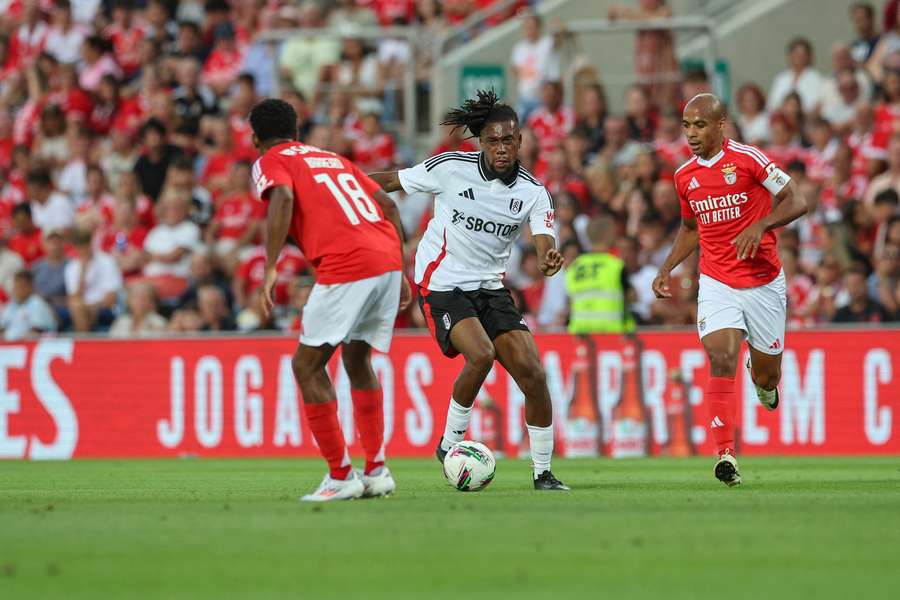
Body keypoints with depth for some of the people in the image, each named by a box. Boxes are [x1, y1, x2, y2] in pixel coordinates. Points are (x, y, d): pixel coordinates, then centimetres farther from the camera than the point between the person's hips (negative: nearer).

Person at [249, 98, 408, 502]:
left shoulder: (271, 161, 10)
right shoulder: (333, 158, 29)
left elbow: (283, 198, -13)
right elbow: (388, 204, 22)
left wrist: (270, 268, -16)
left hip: (345, 265, -7)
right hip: (387, 258, 7)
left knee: (307, 366, 4)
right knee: (357, 361, 23)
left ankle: (341, 475, 0)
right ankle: (376, 471, 19)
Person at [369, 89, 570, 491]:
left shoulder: (533, 193, -3)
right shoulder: (451, 168, -10)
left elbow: (544, 240, -17)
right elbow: (392, 181, 2)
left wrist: (548, 259, -41)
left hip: (490, 288, 4)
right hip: (441, 286, -4)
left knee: (532, 373, -8)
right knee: (481, 354, -28)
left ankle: (543, 473, 5)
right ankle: (450, 443, -8)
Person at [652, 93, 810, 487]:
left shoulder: (747, 159, -10)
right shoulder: (684, 176, 6)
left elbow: (796, 201, -8)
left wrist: (761, 225, -23)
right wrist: (666, 269, 12)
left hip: (763, 283, -2)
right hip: (717, 284, 2)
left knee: (767, 377, 8)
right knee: (722, 362, -20)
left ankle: (761, 375, 48)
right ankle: (725, 454, -22)